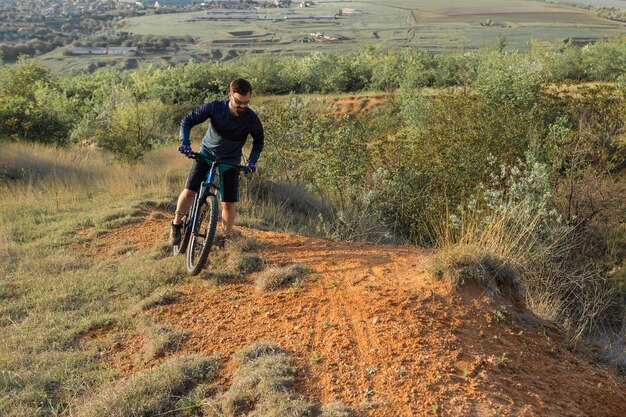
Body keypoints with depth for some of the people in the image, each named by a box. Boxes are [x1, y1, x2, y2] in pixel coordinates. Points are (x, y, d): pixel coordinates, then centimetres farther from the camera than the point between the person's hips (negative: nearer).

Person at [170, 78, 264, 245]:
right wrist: (185, 142, -29)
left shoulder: (251, 119, -21)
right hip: (207, 153, 0)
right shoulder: (215, 107, -23)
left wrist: (252, 160, -13)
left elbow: (259, 139, 0)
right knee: (189, 191, -13)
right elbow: (187, 121, -13)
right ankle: (177, 225, 11)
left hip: (230, 160, 1)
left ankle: (226, 238, 15)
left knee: (228, 203, -3)